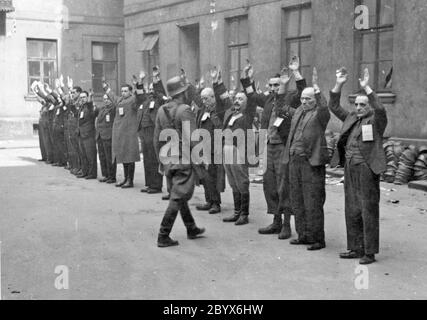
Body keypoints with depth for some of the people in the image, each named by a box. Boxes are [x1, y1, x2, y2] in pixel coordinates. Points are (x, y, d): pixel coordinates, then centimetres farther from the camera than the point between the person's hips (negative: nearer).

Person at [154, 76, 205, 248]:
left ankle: (192, 229, 34)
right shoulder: (185, 111, -15)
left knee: (180, 195, 19)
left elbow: (157, 138, 12)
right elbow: (191, 139, -19)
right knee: (177, 198, -1)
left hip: (167, 158, 8)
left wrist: (161, 160, 21)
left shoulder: (161, 110, 7)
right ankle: (163, 236, -2)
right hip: (184, 158, -8)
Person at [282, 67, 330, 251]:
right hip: (295, 160, 8)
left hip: (312, 162, -7)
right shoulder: (298, 112, 17)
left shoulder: (320, 114, -3)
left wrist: (316, 86, -30)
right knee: (297, 201, 12)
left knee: (313, 202, -5)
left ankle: (317, 239, 3)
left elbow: (324, 107, -27)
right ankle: (303, 235, 23)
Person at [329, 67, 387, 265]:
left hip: (366, 168, -7)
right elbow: (334, 107, 17)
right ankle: (355, 248, 21)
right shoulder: (351, 118, 15)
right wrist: (339, 85, 6)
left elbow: (380, 109, -23)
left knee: (369, 210, -3)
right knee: (352, 210, 11)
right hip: (350, 168, 7)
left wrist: (366, 88, -26)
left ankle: (370, 252, 3)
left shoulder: (376, 120, -3)